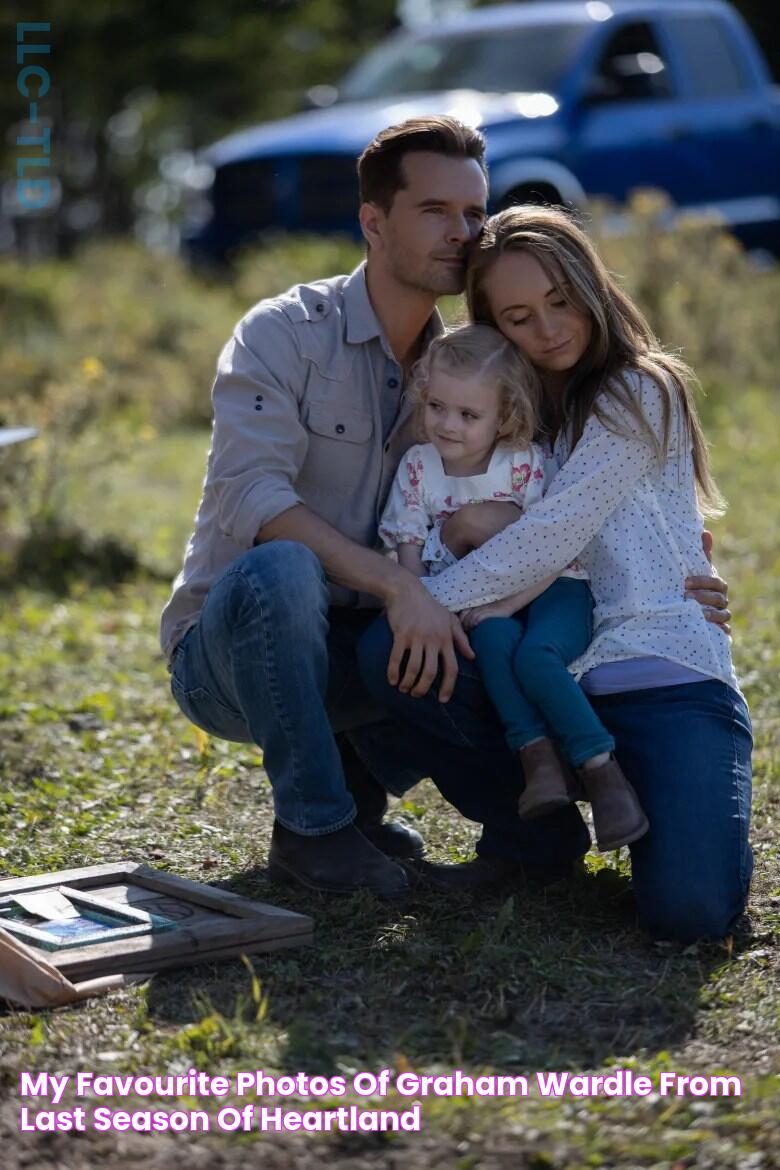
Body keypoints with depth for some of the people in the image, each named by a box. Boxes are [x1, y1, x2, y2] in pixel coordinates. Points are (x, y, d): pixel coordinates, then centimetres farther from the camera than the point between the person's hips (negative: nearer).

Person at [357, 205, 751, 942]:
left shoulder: (641, 392, -2)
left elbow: (551, 538, -12)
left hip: (667, 679, -5)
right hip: (559, 679, 5)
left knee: (688, 910, -27)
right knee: (385, 653, -20)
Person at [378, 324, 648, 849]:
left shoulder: (527, 463, -10)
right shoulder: (418, 466, 1)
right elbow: (409, 546, 1)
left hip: (550, 588, -3)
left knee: (536, 655, -32)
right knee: (494, 637, -33)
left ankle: (602, 768, -27)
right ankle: (536, 753, -33)